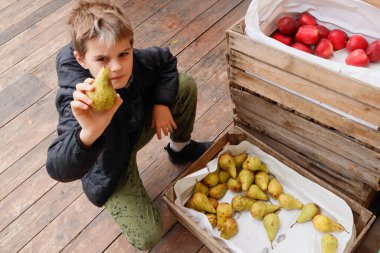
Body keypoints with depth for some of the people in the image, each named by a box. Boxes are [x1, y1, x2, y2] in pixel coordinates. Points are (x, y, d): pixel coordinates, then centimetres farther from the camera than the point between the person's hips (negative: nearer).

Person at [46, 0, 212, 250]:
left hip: (138, 125, 6)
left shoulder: (138, 61, -25)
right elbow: (59, 170, -54)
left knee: (186, 86, -5)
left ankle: (181, 148, 22)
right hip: (109, 166, -5)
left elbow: (167, 60, -1)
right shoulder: (79, 103, -42)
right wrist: (89, 133, -74)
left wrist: (162, 102, -14)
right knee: (147, 237, -15)